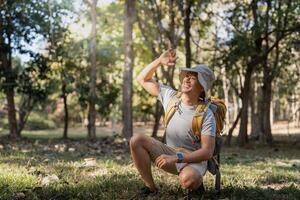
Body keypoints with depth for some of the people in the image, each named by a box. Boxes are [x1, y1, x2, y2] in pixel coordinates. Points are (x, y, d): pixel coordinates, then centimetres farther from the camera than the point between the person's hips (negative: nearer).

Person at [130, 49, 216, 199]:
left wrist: (177, 158, -30)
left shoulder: (206, 115, -16)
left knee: (188, 179, -40)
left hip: (193, 159, -5)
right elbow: (143, 79, 6)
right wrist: (159, 61, -11)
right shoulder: (170, 96, -2)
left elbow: (207, 152, -20)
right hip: (169, 153, 5)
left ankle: (196, 183, 0)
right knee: (136, 140, -18)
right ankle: (150, 187, -8)